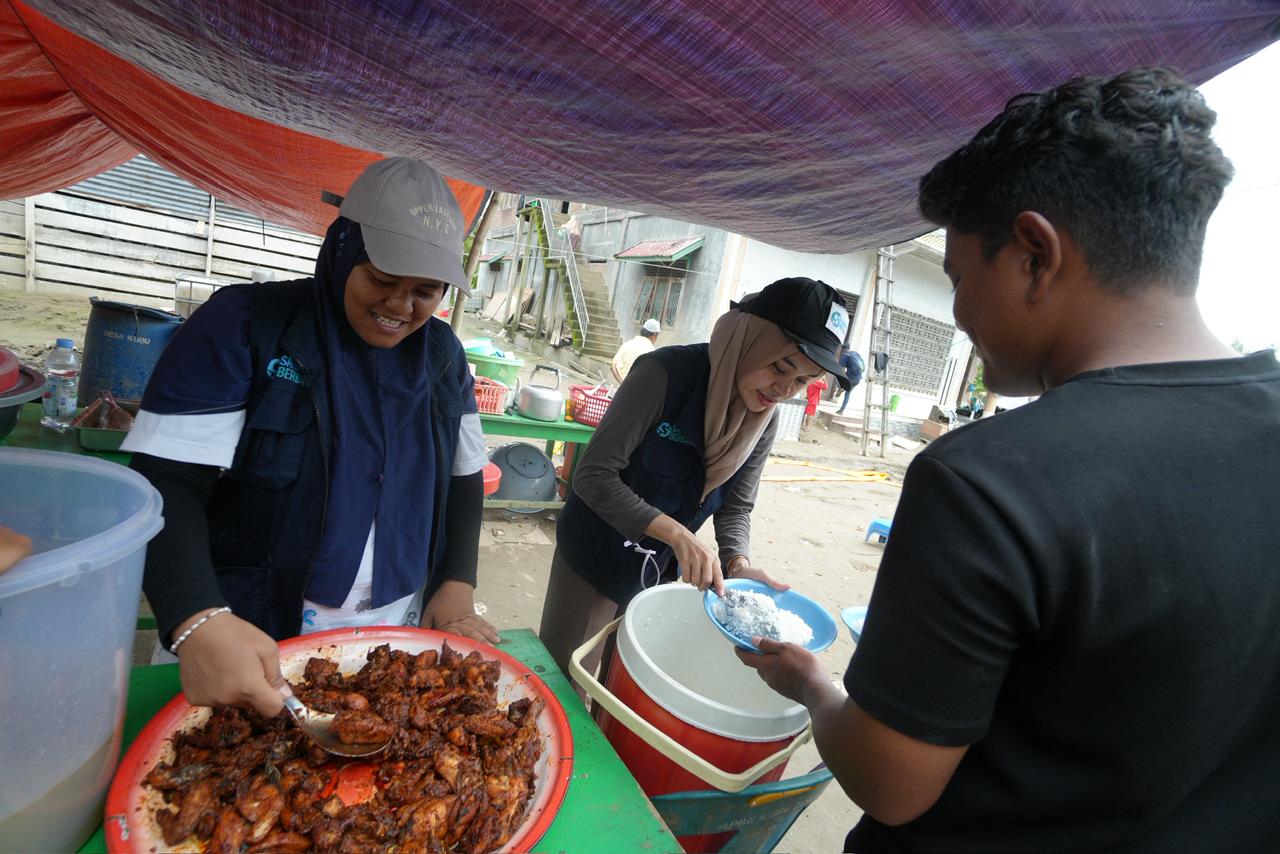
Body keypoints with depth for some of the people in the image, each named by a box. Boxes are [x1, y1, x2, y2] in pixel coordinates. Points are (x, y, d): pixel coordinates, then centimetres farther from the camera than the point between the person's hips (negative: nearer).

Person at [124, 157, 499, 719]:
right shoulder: (244, 325, -12)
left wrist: (457, 587, -4)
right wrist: (198, 623, -33)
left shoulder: (443, 353, 0)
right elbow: (167, 482, -17)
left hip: (401, 634, 4)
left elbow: (464, 476, 7)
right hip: (253, 637, -3)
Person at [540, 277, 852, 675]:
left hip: (663, 571, 5)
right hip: (595, 557, -5)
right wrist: (676, 533, -37)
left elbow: (736, 506, -2)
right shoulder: (668, 372, -27)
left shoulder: (765, 421, -8)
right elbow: (593, 474, -28)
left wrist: (738, 564, -21)